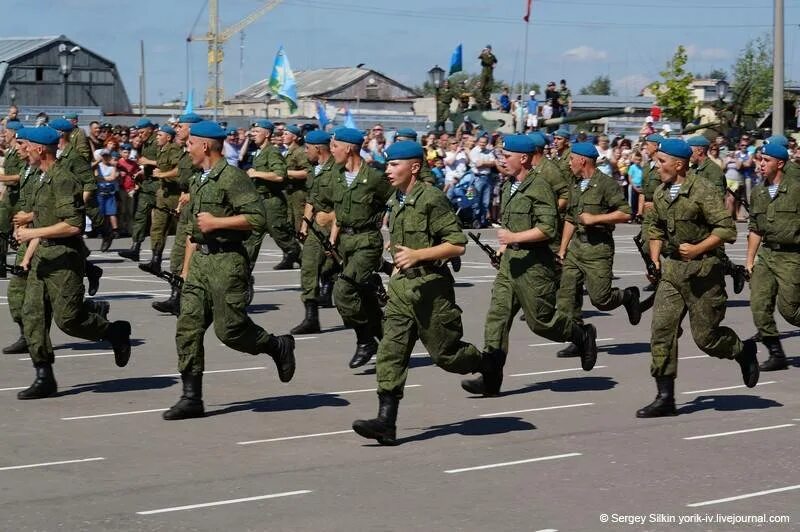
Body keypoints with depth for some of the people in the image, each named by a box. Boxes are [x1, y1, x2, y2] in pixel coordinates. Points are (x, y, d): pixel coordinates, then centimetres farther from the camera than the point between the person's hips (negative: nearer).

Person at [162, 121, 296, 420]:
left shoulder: (232, 177, -10)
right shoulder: (197, 183, 19)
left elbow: (257, 218, -18)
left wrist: (217, 222, -16)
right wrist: (186, 270, 22)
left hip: (227, 262, -8)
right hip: (200, 261, 8)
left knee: (230, 329, -7)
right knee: (188, 327, 0)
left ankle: (279, 347, 21)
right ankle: (191, 399, 2)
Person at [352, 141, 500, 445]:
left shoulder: (432, 199, -14)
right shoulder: (397, 202, 12)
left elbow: (457, 245, -17)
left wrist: (417, 255, -23)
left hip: (430, 287, -7)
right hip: (401, 286, 7)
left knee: (445, 353, 5)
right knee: (391, 352, -5)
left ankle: (491, 363, 35)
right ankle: (386, 422, -9)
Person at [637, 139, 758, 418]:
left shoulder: (702, 191, -15)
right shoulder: (661, 193, 7)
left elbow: (727, 229, -17)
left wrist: (697, 249, -23)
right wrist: (655, 259, 10)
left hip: (702, 271, -6)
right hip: (671, 270, 6)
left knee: (704, 335, -1)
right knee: (662, 330, -5)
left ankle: (744, 351, 32)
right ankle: (665, 398, -2)